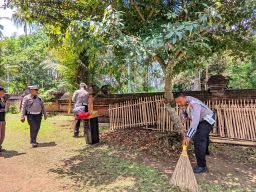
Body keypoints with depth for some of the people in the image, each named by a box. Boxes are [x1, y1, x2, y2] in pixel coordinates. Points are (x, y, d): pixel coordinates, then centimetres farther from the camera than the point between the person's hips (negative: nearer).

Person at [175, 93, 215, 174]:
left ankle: (202, 167, -11)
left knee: (198, 140, -20)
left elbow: (195, 120, -49)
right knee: (203, 135, 32)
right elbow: (183, 113, 4)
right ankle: (205, 151, 62)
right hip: (201, 120, 9)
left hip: (207, 119, -9)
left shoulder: (193, 104, -39)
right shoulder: (183, 102, -11)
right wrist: (184, 117, -22)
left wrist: (188, 136, -56)